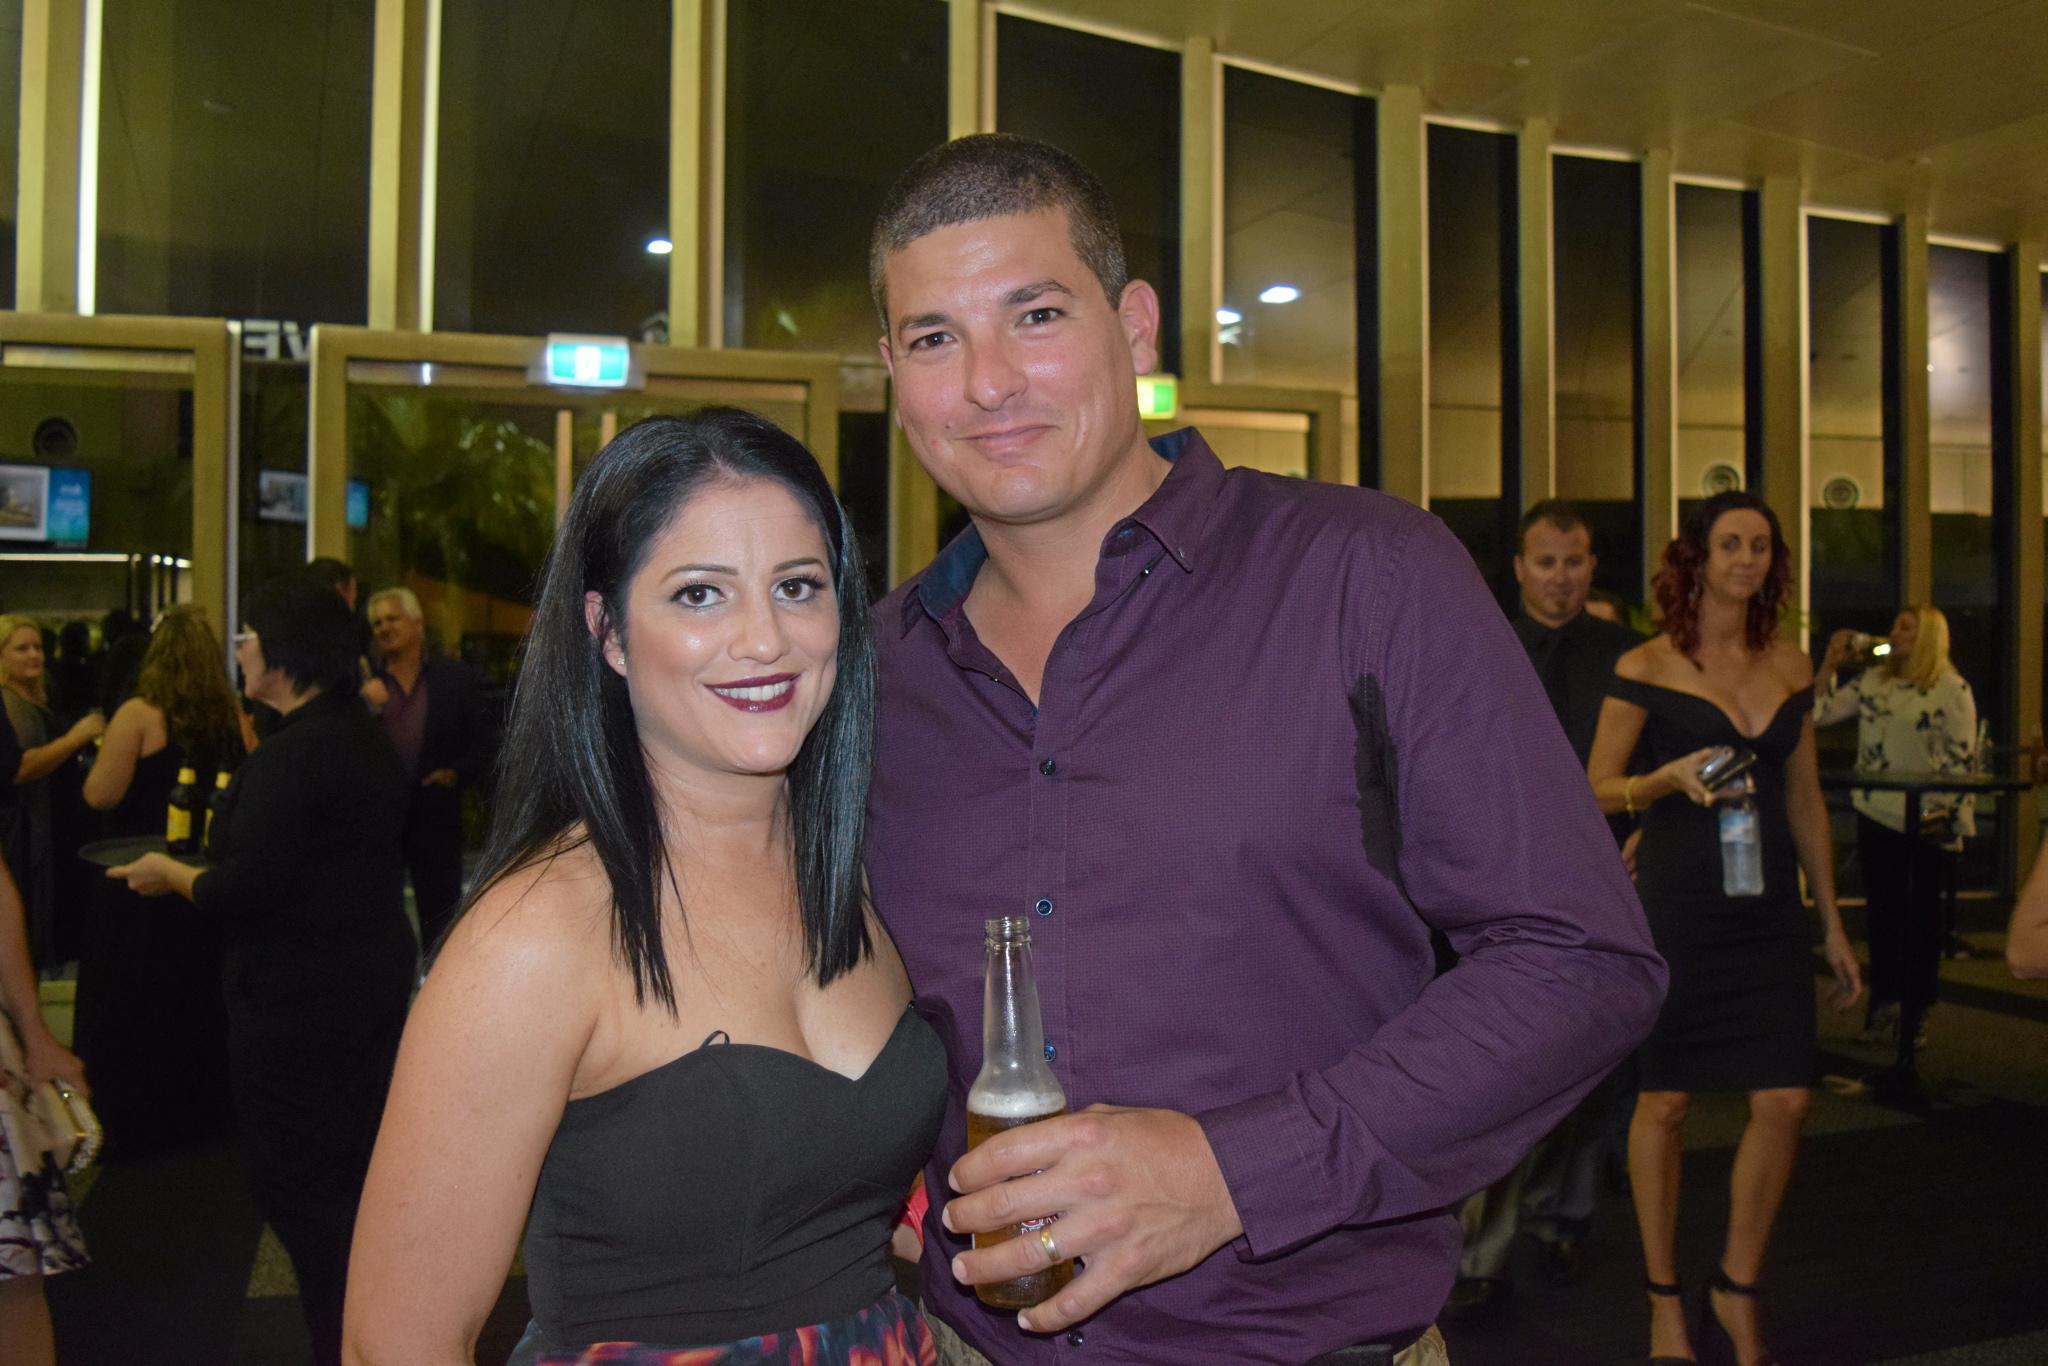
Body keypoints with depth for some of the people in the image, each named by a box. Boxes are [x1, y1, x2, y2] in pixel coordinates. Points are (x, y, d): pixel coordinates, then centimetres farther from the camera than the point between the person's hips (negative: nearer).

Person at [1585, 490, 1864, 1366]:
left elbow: (1805, 801, 14)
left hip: (1769, 909, 4)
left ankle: (1737, 1290, 21)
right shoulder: (1646, 667, -4)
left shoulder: (1792, 667, 9)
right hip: (1676, 905, -4)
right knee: (1664, 1100, 4)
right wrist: (1670, 778, -22)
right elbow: (1596, 789, -3)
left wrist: (1831, 922, 15)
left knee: (1784, 1101, -1)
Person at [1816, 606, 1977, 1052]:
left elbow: (1963, 759, -7)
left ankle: (1915, 1013, 14)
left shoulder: (1953, 690, -5)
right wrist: (1830, 663, 0)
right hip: (1877, 817, 4)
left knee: (1924, 919, 5)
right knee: (1882, 914, 9)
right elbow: (1820, 713, 4)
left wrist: (1946, 815, -12)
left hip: (1928, 826, -4)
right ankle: (1883, 1004, 19)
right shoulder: (1872, 682, 8)